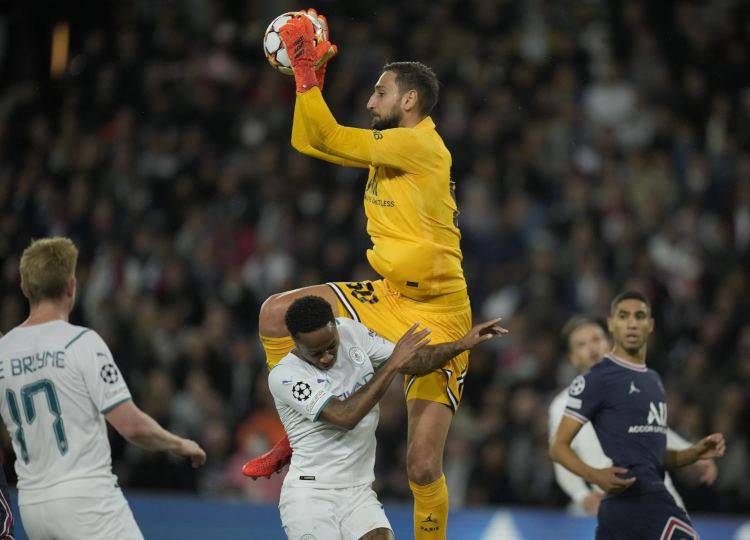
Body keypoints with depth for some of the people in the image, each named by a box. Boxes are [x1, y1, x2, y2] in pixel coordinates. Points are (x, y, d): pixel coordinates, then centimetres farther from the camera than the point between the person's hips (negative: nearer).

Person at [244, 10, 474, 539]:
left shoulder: (421, 144, -15)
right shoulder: (387, 148, 11)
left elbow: (327, 138, -16)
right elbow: (309, 140, 19)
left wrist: (305, 71, -10)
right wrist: (314, 73, 12)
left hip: (436, 314, -8)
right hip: (387, 298, 8)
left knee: (423, 466, -8)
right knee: (276, 314, -1)